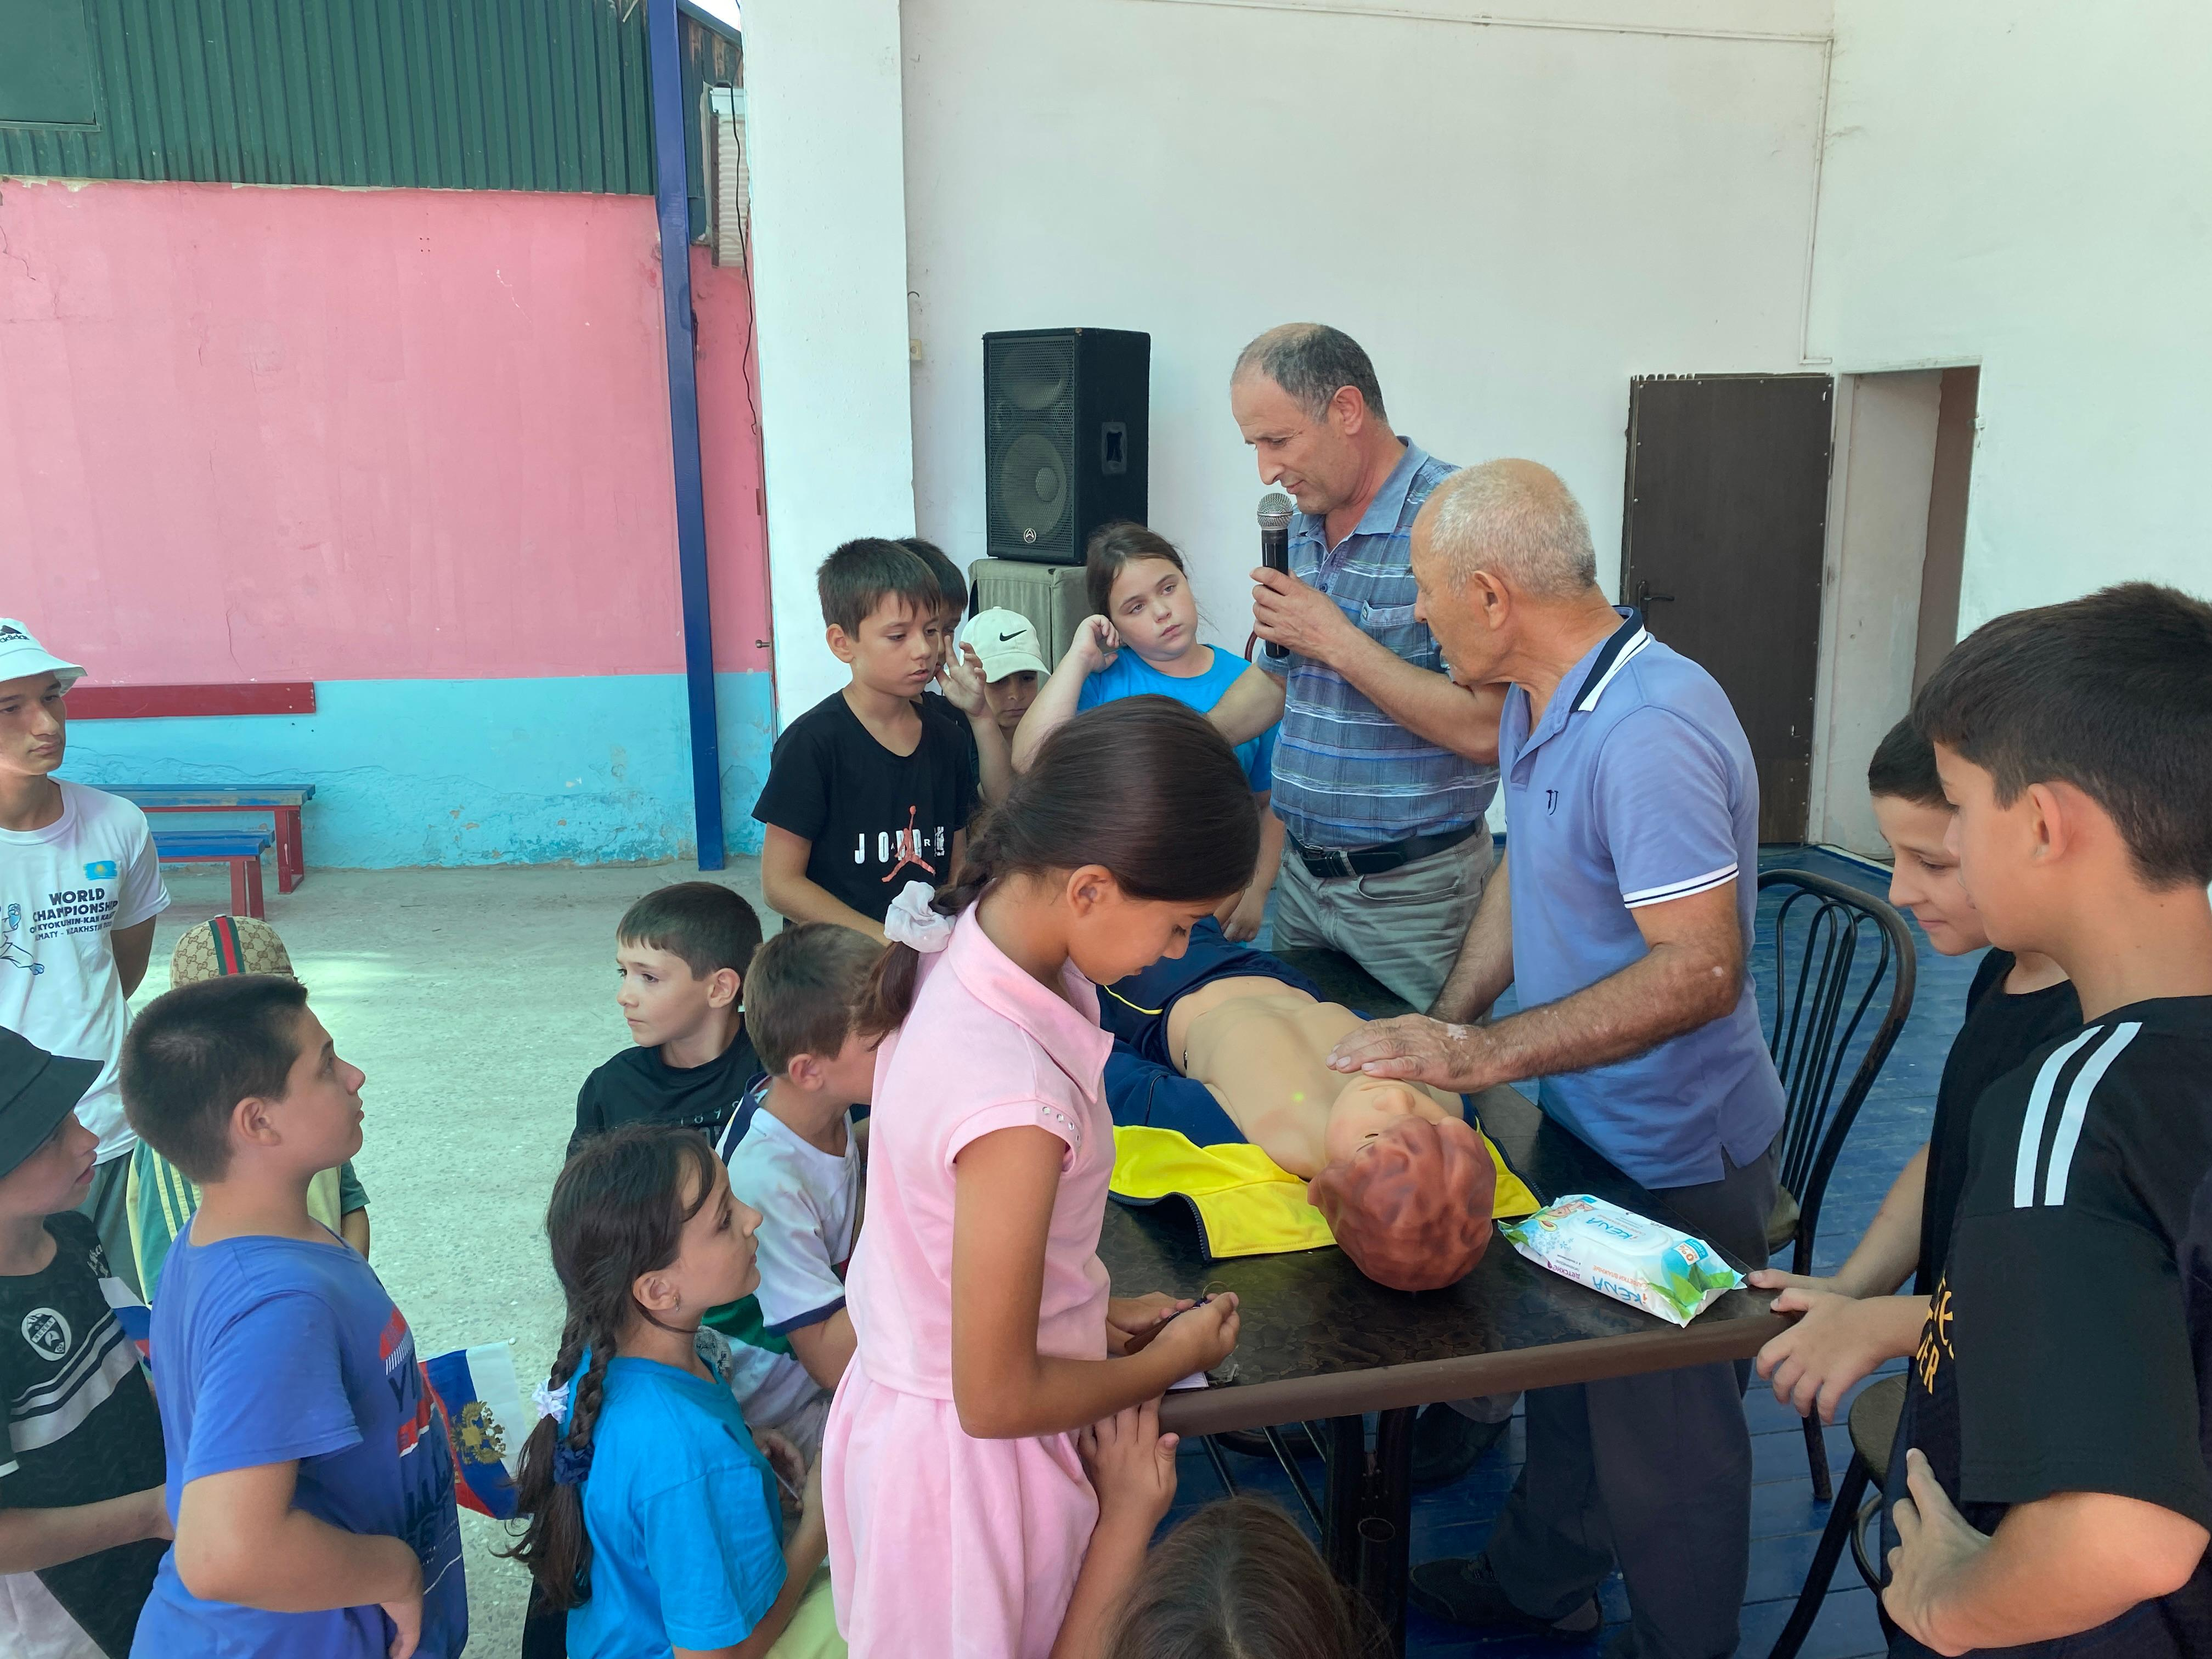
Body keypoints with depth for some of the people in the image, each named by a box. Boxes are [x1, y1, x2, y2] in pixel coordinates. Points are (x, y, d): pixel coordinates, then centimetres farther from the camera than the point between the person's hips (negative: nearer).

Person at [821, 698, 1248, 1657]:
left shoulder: (965, 948, -11)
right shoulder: (1014, 1103, -36)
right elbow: (997, 1399, -24)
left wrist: (1091, 1315, 4)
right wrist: (1168, 1360, -9)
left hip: (904, 1391, 7)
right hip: (973, 1462, -7)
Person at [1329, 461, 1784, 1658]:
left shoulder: (1650, 729, -29)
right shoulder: (1539, 700, 2)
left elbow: (1701, 967, -31)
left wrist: (1485, 1054, -32)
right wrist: (1437, 1031, 2)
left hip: (1674, 1159, -9)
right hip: (1586, 1123, 9)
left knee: (1660, 1424, 10)